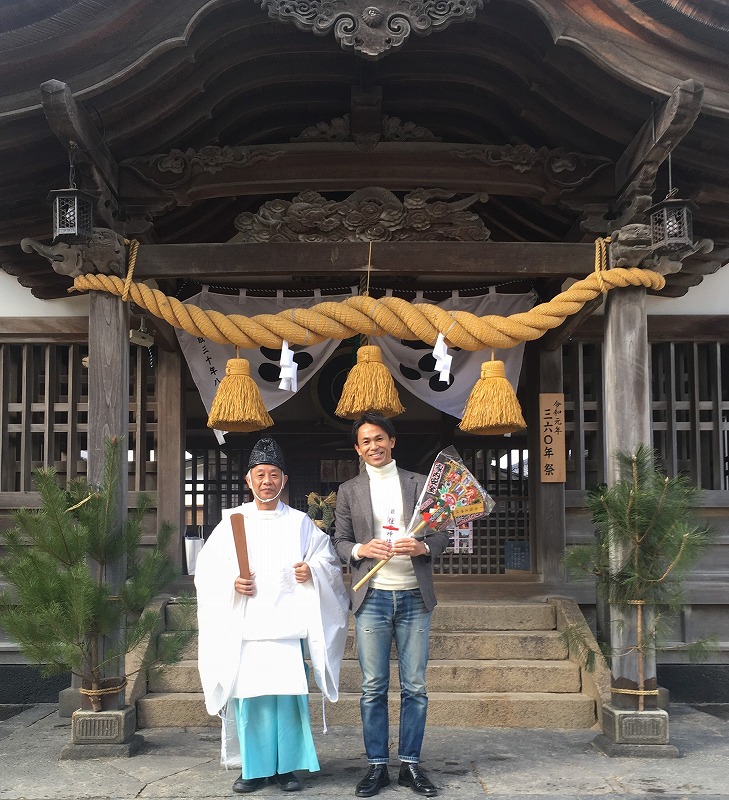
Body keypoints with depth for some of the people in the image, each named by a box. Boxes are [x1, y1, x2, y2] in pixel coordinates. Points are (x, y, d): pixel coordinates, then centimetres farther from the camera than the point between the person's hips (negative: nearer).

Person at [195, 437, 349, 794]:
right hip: (244, 623, 0)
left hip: (286, 621, 0)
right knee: (248, 694, 0)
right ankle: (254, 767, 12)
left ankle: (286, 766, 9)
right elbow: (207, 566, 6)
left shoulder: (300, 523, 9)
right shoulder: (233, 521, 9)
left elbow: (328, 558, 9)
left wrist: (312, 571, -10)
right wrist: (231, 581, -11)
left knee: (287, 694, -3)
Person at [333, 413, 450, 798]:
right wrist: (361, 549, -11)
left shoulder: (419, 484, 8)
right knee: (373, 687, 2)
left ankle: (410, 764, 14)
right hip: (372, 597, 0)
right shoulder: (348, 491, 9)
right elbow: (339, 541, 10)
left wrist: (422, 547, -12)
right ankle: (376, 766, 12)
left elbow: (441, 534, 9)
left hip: (414, 597, 0)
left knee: (414, 687, 3)